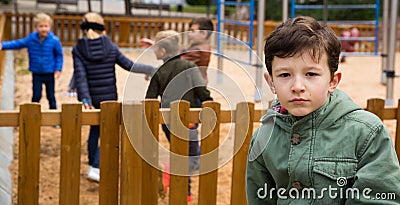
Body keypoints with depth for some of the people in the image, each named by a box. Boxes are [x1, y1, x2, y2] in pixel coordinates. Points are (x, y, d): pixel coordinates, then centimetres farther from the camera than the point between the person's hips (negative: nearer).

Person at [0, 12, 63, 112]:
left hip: (50, 74, -1)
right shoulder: (31, 39, -6)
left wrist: (58, 69, -9)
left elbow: (59, 55, -5)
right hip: (36, 74, 2)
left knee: (51, 96, 10)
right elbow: (17, 43, -2)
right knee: (36, 96, 3)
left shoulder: (54, 40, -14)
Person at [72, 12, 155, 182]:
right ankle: (96, 168, -3)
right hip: (108, 97, -2)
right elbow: (129, 65, -2)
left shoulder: (78, 50, -6)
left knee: (94, 128, 22)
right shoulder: (110, 47, -5)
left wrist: (85, 99, -19)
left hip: (90, 98, 2)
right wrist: (152, 69, 8)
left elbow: (80, 76, -14)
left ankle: (92, 165, 27)